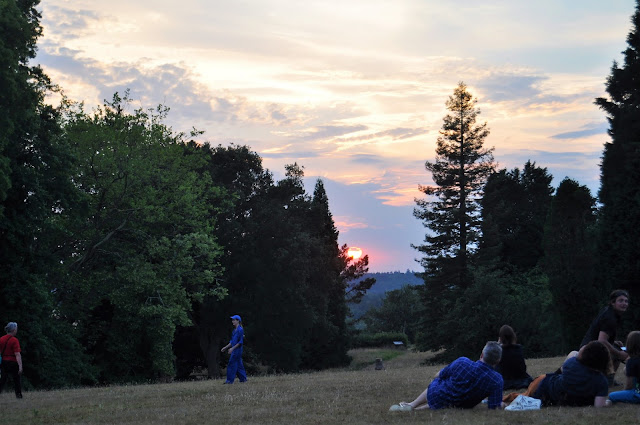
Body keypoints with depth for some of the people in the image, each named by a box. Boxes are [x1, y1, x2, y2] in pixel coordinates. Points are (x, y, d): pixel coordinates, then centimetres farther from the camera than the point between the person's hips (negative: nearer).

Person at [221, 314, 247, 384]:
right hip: (234, 350, 9)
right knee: (239, 365, 11)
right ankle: (243, 379, 16)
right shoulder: (234, 330, 14)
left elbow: (240, 342, -17)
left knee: (232, 364, -8)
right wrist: (225, 347, 16)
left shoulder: (240, 330, -14)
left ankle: (230, 380, -5)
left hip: (237, 350, -9)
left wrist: (232, 348, -20)